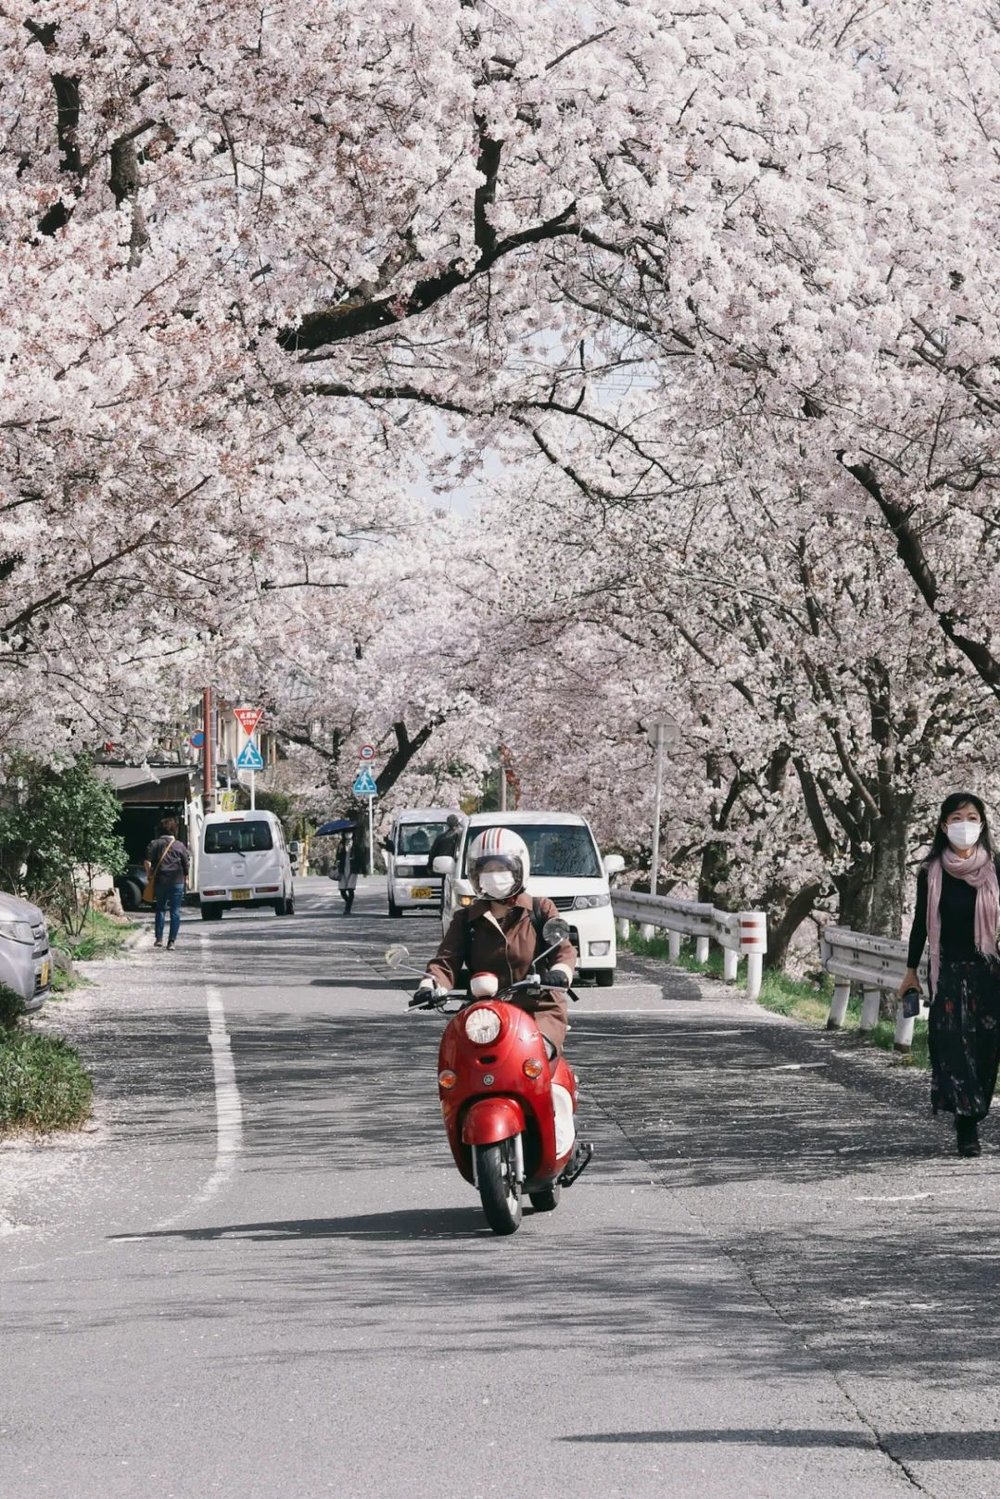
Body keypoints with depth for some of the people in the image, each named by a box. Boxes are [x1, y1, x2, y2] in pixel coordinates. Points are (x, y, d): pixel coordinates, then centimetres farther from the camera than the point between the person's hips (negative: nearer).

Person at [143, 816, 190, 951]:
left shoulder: (155, 844, 1)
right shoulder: (180, 846, 1)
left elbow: (147, 862, -7)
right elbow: (187, 865, 3)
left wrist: (149, 874, 8)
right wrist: (186, 879, 16)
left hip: (160, 881, 1)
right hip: (177, 882, -1)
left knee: (160, 909, 14)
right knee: (175, 912, 3)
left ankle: (158, 938, 8)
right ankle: (171, 941, -2)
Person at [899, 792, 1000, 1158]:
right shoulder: (932, 873, 0)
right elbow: (921, 922, 7)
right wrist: (911, 970, 9)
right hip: (947, 973, 0)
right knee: (952, 1044, -9)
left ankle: (969, 1119, 11)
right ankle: (967, 1125, -8)